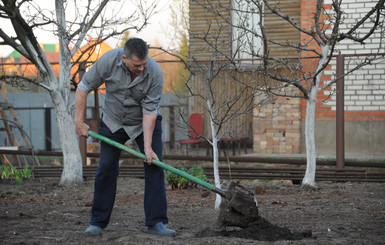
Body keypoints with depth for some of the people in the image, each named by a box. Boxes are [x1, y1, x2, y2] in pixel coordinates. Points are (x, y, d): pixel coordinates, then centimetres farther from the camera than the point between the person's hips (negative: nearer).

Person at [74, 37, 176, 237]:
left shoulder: (155, 73, -28)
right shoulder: (108, 61, -26)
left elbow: (149, 111, -25)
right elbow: (83, 87, -15)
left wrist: (148, 147, -28)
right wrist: (79, 121, -15)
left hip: (145, 123, -1)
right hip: (113, 122, 1)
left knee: (154, 166, -11)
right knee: (106, 169, -1)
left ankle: (156, 222, -8)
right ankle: (98, 222, 9)